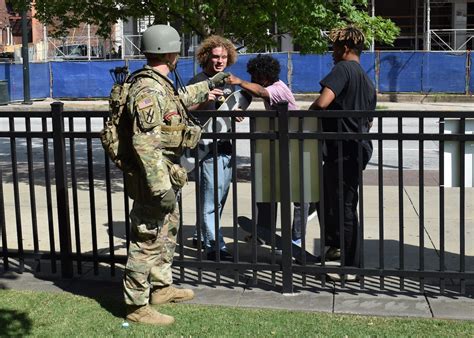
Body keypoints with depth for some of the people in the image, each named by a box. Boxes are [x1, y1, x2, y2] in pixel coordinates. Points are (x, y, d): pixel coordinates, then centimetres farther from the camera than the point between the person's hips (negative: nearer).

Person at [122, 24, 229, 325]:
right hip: (155, 179, -11)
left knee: (167, 231, 23)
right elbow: (145, 143, -29)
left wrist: (209, 84, 44)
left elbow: (179, 99, 34)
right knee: (147, 241, -4)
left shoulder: (160, 84, 10)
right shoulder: (149, 90, -22)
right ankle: (138, 307, 6)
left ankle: (161, 288, 37)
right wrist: (162, 187, -31)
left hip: (165, 177, 11)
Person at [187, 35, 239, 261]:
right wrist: (203, 101, -32)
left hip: (226, 147, 9)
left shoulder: (228, 82, 17)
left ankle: (201, 236, 31)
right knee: (211, 199, -7)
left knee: (220, 198, 16)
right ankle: (214, 247, -4)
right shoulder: (198, 82, -7)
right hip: (208, 149, -8)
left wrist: (237, 115, 5)